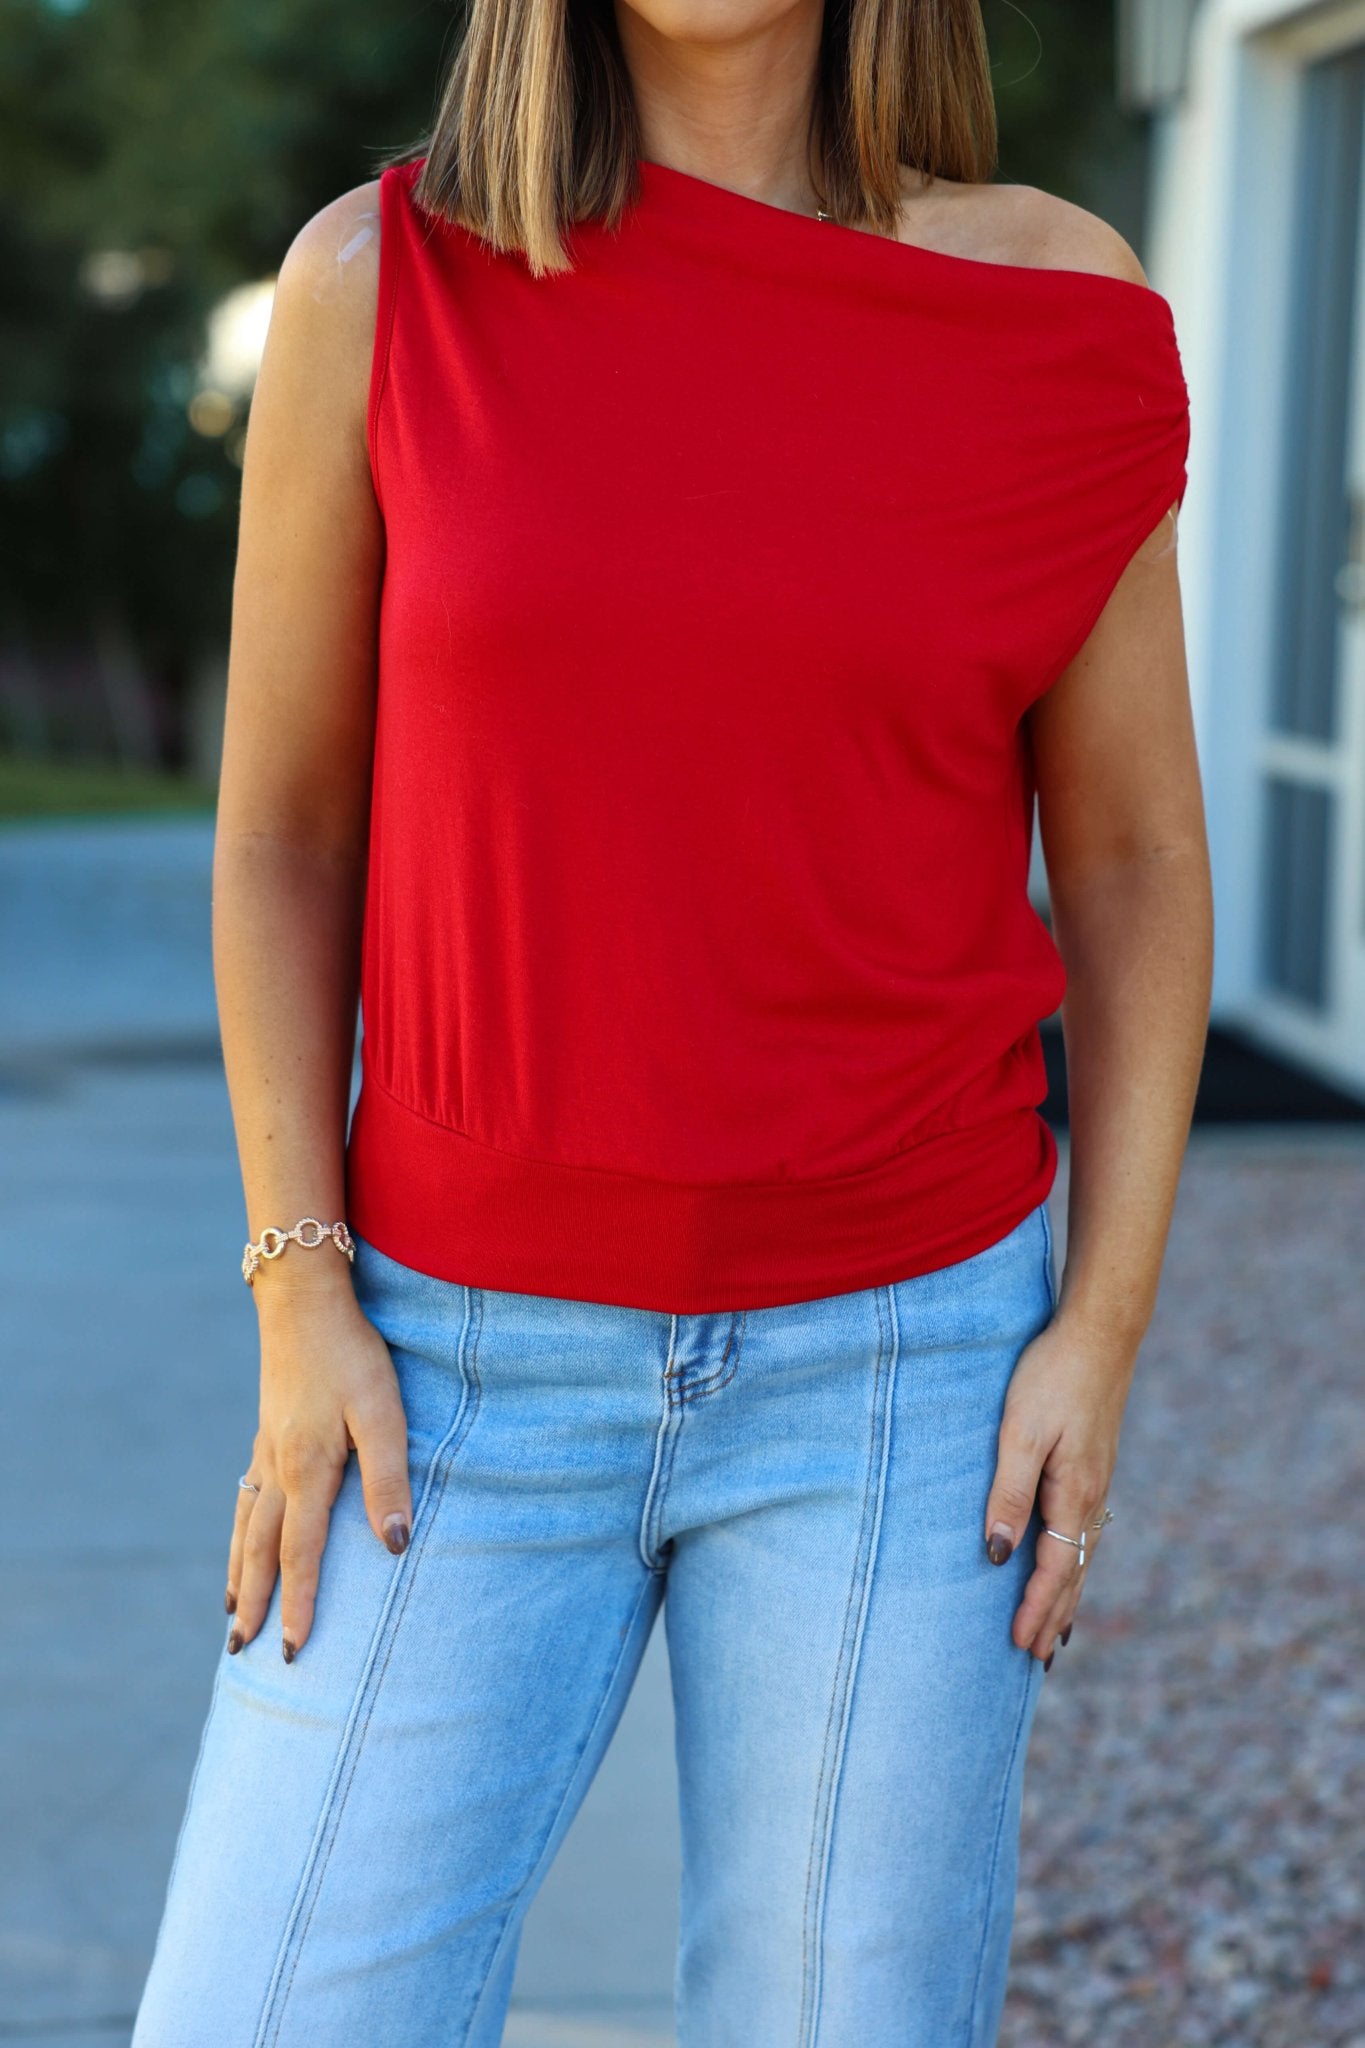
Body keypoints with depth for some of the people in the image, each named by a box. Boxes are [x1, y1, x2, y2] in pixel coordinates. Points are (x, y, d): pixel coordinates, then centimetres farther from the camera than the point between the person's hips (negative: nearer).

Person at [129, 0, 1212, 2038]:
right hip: (469, 1368, 0)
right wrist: (301, 1306, -6)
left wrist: (1104, 1328, -4)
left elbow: (1134, 859, 2)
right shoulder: (378, 281, -5)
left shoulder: (1063, 310, -4)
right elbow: (283, 825, 1)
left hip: (895, 1356, 0)